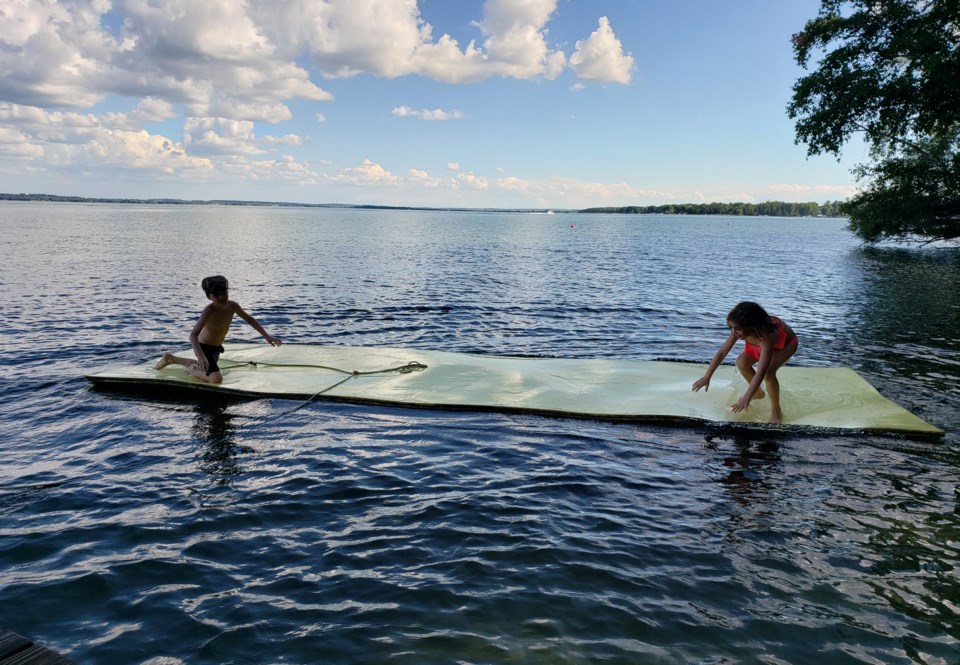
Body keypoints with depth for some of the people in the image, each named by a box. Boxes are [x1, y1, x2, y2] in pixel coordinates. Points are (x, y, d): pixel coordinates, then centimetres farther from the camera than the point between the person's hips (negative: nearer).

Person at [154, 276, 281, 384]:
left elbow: (249, 319, 6)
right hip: (204, 347, -8)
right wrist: (200, 356, -54)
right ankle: (192, 369, 2)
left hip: (217, 348, 8)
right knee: (216, 379, -24)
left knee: (208, 368, 32)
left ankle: (171, 358, 46)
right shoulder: (209, 311, -30)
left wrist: (266, 335, 2)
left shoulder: (232, 306, -12)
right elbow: (193, 335, -39)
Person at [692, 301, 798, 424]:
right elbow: (721, 353, -21)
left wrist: (746, 399, -55)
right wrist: (707, 377, -24)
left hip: (786, 343, -6)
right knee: (741, 362, -10)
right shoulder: (738, 331, -30)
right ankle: (758, 392, 18)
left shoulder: (766, 335, -47)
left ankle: (776, 410, -7)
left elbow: (760, 373, -51)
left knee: (768, 372, -29)